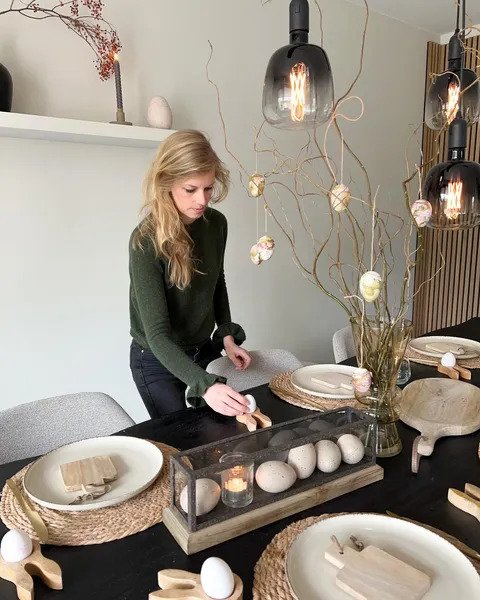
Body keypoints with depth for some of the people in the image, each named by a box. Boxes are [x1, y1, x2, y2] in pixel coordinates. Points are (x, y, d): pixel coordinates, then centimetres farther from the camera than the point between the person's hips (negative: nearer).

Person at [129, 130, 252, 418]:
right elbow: (157, 334, -30)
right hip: (158, 361, -5)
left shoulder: (216, 223, -9)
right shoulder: (146, 241, -26)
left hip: (205, 351, 5)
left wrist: (227, 334, -2)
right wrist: (205, 385, -41)